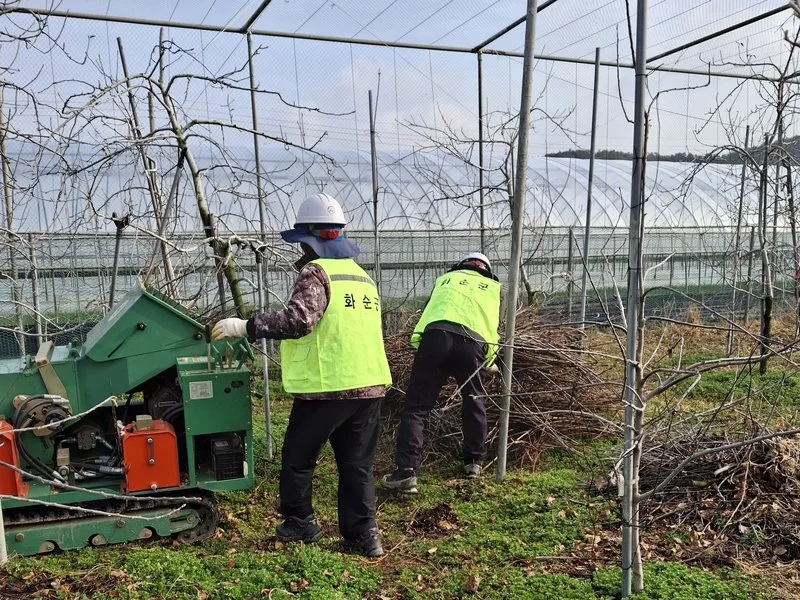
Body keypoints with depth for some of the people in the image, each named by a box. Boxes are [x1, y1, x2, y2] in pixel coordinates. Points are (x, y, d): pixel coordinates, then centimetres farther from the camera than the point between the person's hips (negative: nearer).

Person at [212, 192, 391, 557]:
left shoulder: (316, 272, -9)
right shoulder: (362, 276, 17)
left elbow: (298, 321, -22)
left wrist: (245, 327, -16)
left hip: (327, 386, -7)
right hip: (369, 385, 7)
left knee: (297, 457, 12)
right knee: (357, 464, 12)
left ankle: (300, 524, 24)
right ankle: (363, 536, 13)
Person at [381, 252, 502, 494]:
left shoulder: (445, 278, 32)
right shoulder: (494, 287, 29)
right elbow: (498, 327, 23)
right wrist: (490, 361, 31)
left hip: (436, 336, 0)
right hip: (473, 343, 1)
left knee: (416, 406, 1)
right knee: (474, 403, 24)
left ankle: (406, 472, -7)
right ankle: (474, 461, 32)